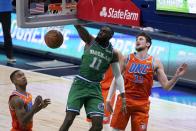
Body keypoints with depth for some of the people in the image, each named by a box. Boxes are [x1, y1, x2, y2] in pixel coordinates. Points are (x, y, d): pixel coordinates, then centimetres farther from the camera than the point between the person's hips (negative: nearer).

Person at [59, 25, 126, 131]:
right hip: (80, 84, -2)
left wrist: (123, 97, 1)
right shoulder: (90, 41, -3)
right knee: (69, 119, -11)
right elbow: (78, 26, -18)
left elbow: (118, 76, 8)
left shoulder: (113, 53, 3)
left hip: (95, 88, 2)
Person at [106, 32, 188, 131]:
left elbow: (166, 86, -1)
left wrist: (176, 76, -19)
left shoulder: (155, 62, 1)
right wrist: (108, 98, 1)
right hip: (124, 100, 1)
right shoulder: (127, 59, 4)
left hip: (142, 104, -1)